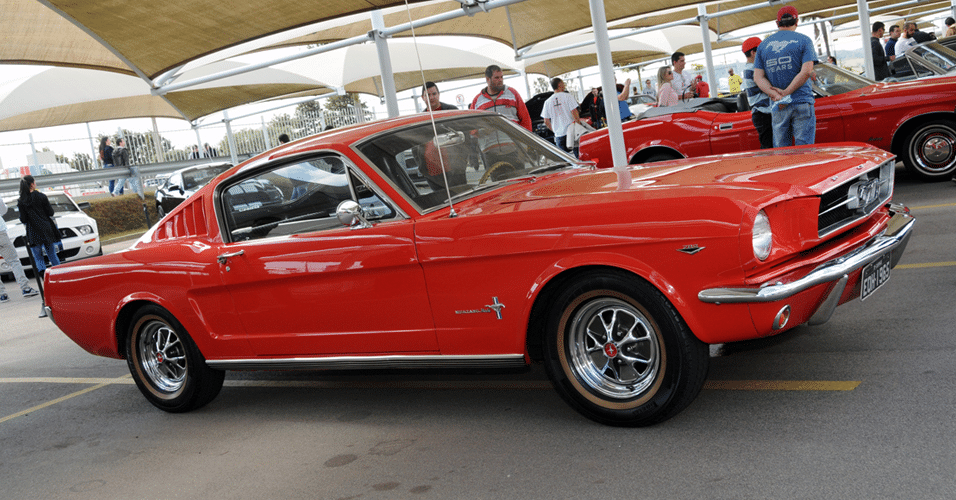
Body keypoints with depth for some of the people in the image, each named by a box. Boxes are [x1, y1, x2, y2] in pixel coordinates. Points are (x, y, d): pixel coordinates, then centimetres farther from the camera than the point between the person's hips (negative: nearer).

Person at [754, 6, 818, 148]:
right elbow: (806, 71, -10)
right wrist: (786, 92, -9)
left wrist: (776, 96, -8)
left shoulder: (763, 45, 12)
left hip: (777, 108, 3)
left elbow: (758, 77, 3)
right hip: (802, 103, -3)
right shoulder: (804, 40, 2)